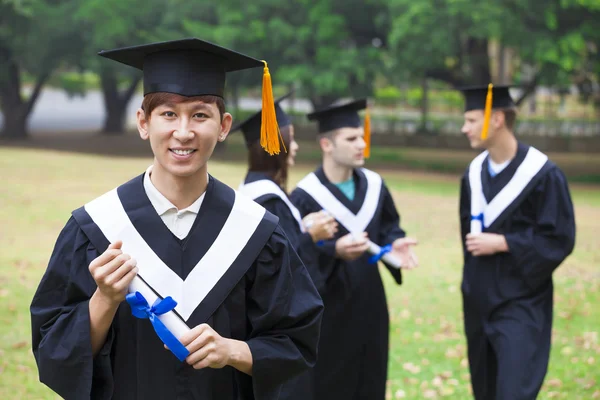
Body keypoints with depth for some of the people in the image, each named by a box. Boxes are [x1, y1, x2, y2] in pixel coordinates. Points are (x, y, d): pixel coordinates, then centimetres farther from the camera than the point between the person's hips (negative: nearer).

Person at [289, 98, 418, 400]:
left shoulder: (373, 185, 2)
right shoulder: (305, 197, -16)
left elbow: (389, 227, 13)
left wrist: (394, 244, -9)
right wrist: (335, 251, -32)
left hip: (369, 305, 6)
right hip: (327, 310, -6)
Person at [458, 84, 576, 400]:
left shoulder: (542, 174, -15)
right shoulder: (474, 172, 5)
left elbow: (560, 239, -16)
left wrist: (501, 243, -19)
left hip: (521, 302, -7)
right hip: (479, 299, 7)